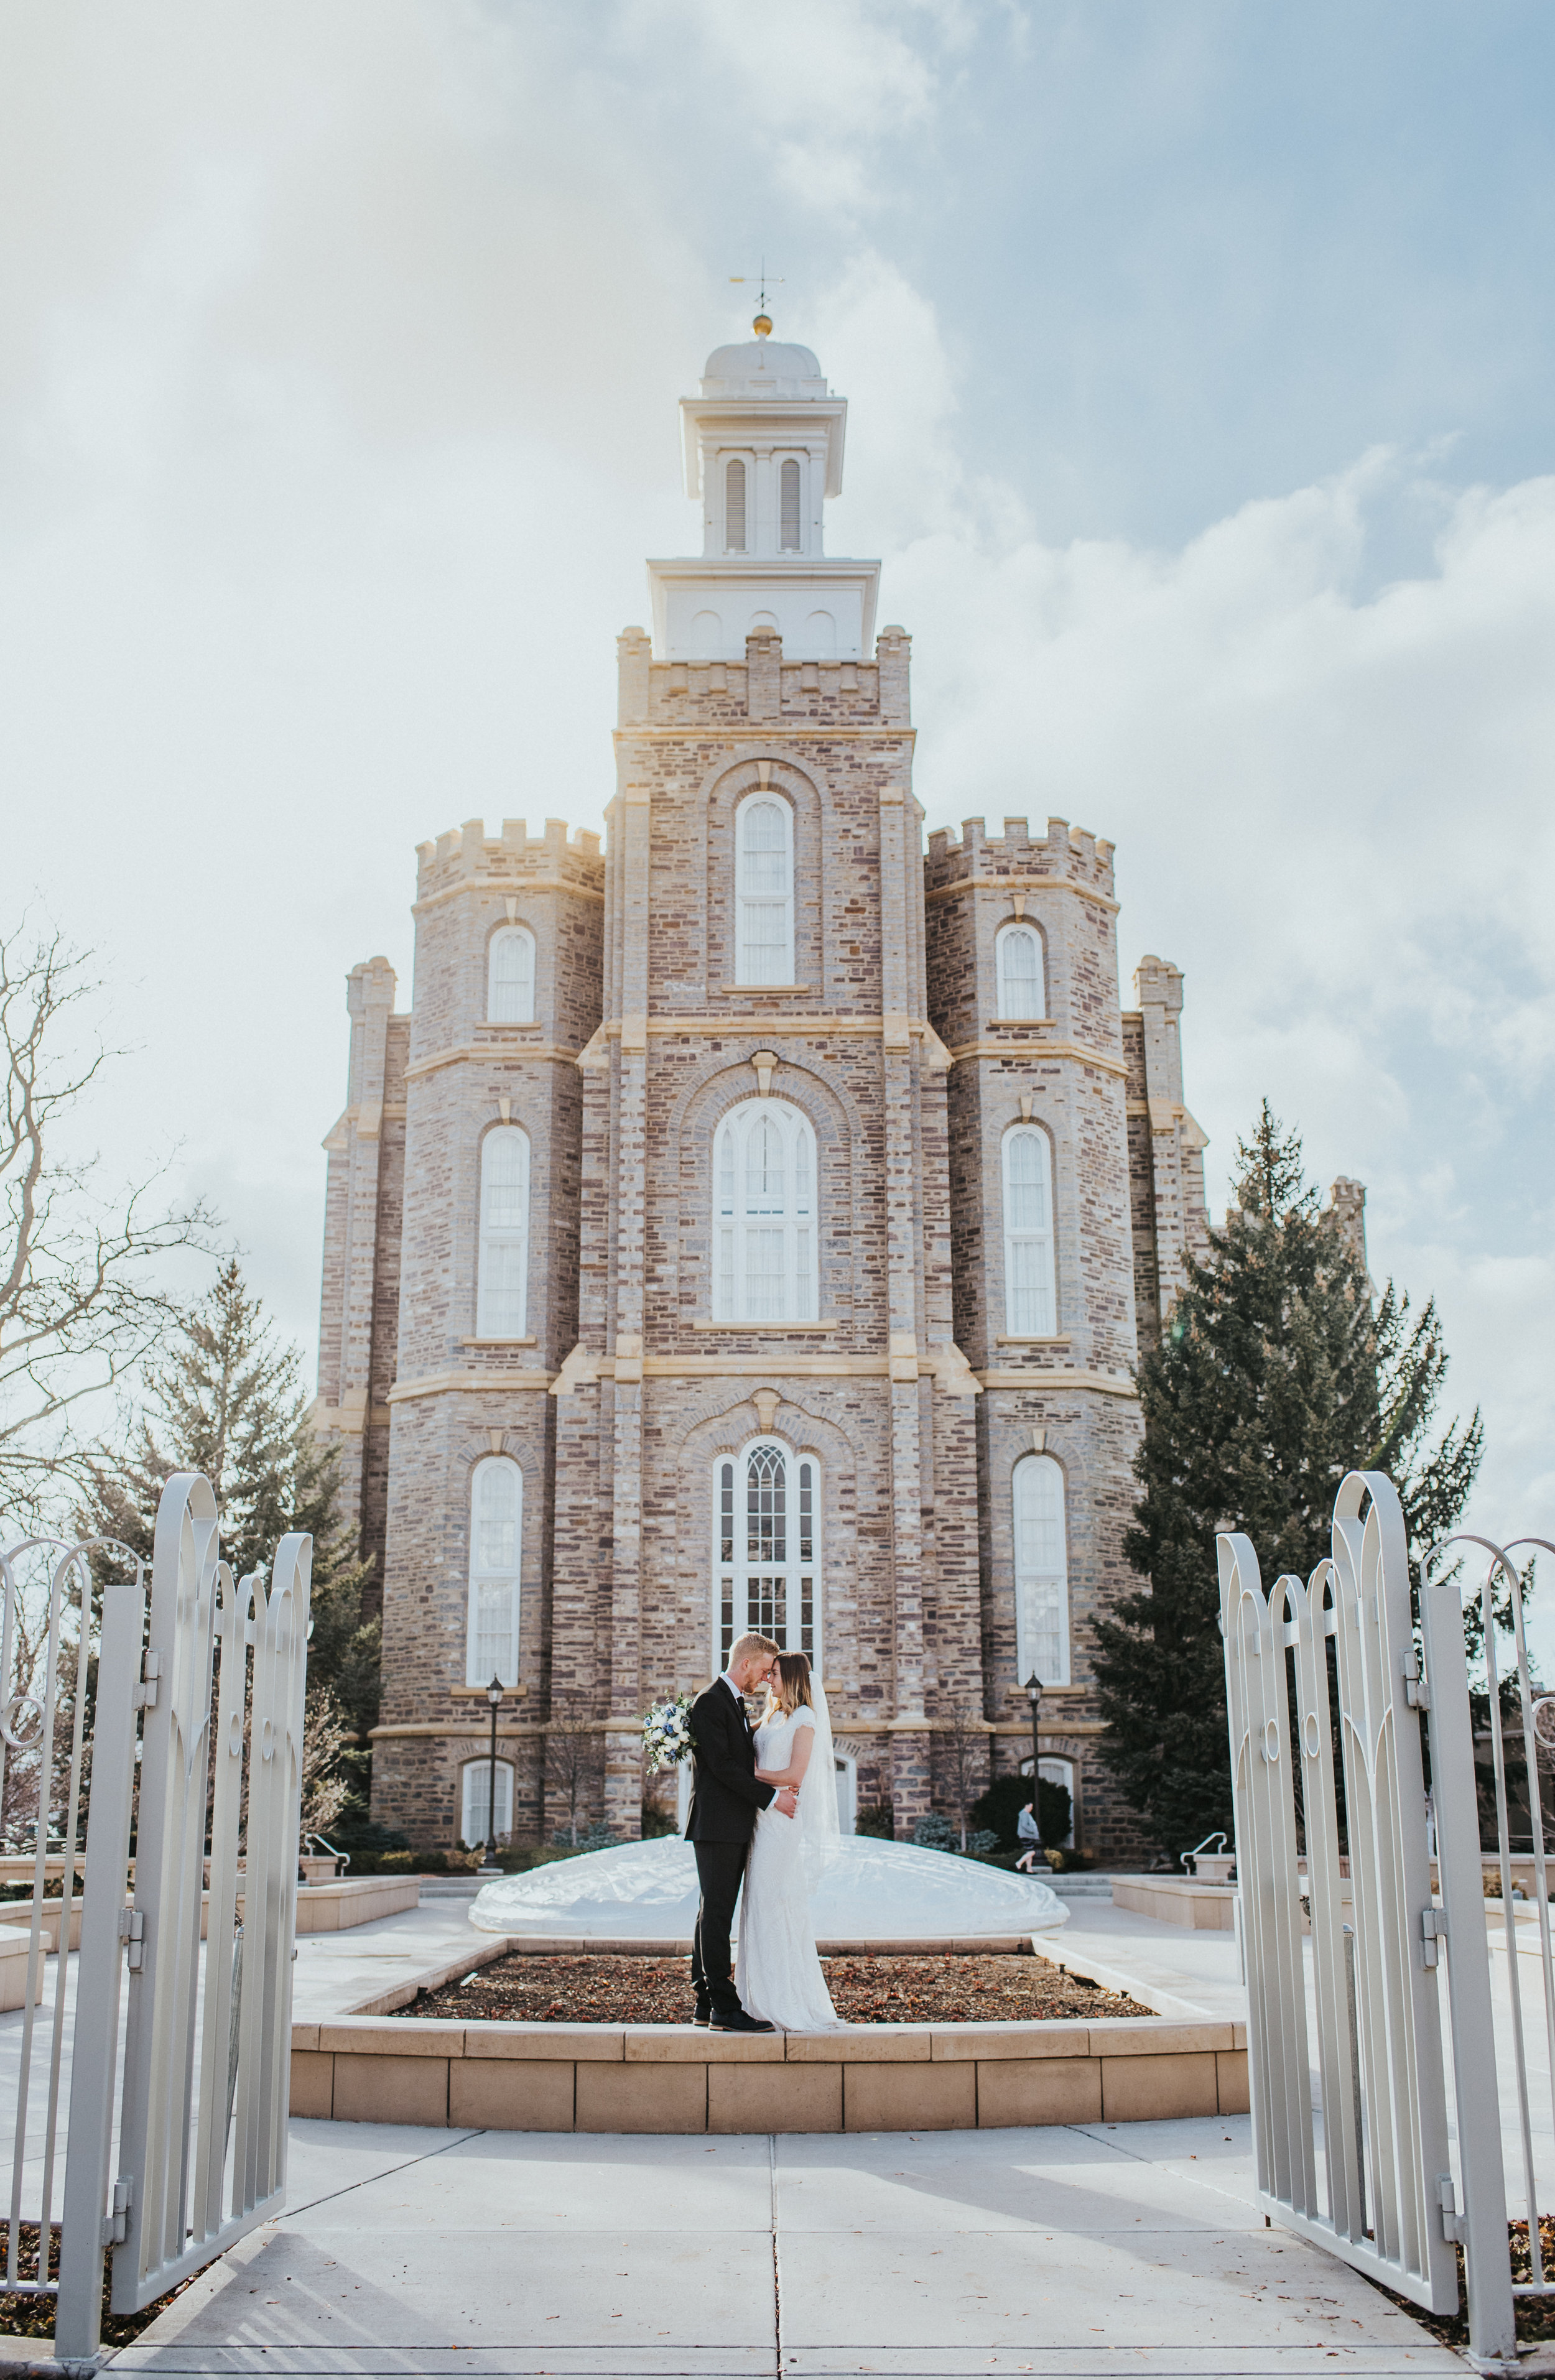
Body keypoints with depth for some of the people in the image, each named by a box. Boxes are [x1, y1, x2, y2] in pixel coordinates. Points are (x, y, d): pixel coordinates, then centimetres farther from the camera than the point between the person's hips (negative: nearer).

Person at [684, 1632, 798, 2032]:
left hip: (735, 1827, 10)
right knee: (717, 1913, -8)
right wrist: (772, 1796, -17)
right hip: (716, 1825, -10)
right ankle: (724, 2008, -7)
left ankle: (705, 2004, 15)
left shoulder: (736, 1703, 19)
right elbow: (722, 1765, -19)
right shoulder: (709, 1702, -12)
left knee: (713, 1913, 11)